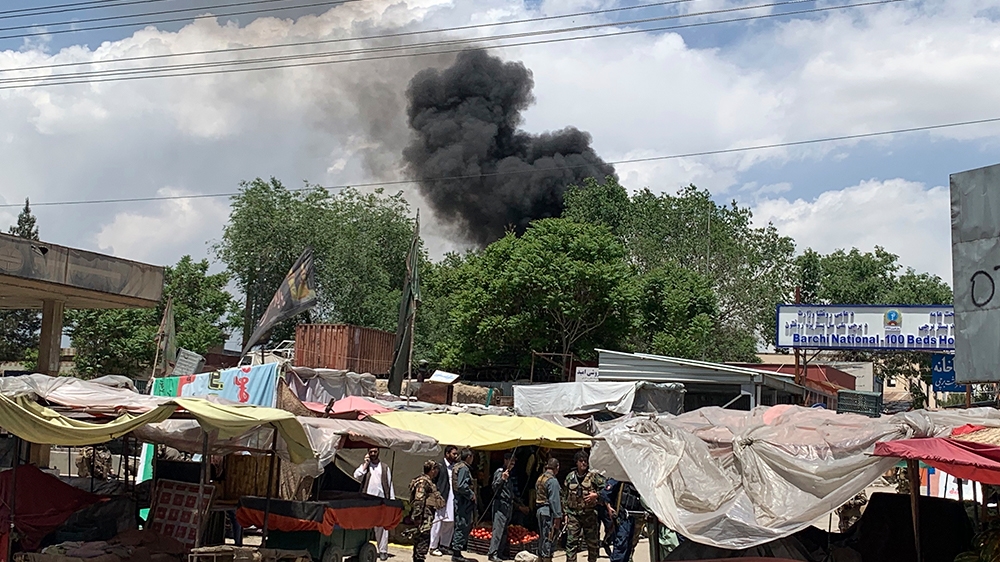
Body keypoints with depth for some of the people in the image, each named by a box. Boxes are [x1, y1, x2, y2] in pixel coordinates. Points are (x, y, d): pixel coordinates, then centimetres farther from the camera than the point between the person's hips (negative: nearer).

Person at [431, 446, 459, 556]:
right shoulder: (440, 466, -5)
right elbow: (433, 481, -9)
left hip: (452, 500, 7)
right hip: (441, 499, -7)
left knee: (450, 523, 10)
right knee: (438, 523, -2)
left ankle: (444, 546, 20)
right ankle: (433, 547, 5)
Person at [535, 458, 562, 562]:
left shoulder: (540, 478, 14)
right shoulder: (552, 480, -14)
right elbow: (554, 500, -18)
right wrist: (557, 516, -17)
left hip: (540, 511, 9)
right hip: (549, 512, -9)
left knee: (542, 537, 17)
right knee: (549, 539, -5)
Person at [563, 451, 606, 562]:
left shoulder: (594, 476, -2)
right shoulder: (570, 477, 9)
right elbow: (567, 496, 15)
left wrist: (596, 495, -19)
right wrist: (566, 513, 12)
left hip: (590, 514, -2)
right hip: (573, 514, 2)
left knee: (592, 541, 7)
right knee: (571, 542, -5)